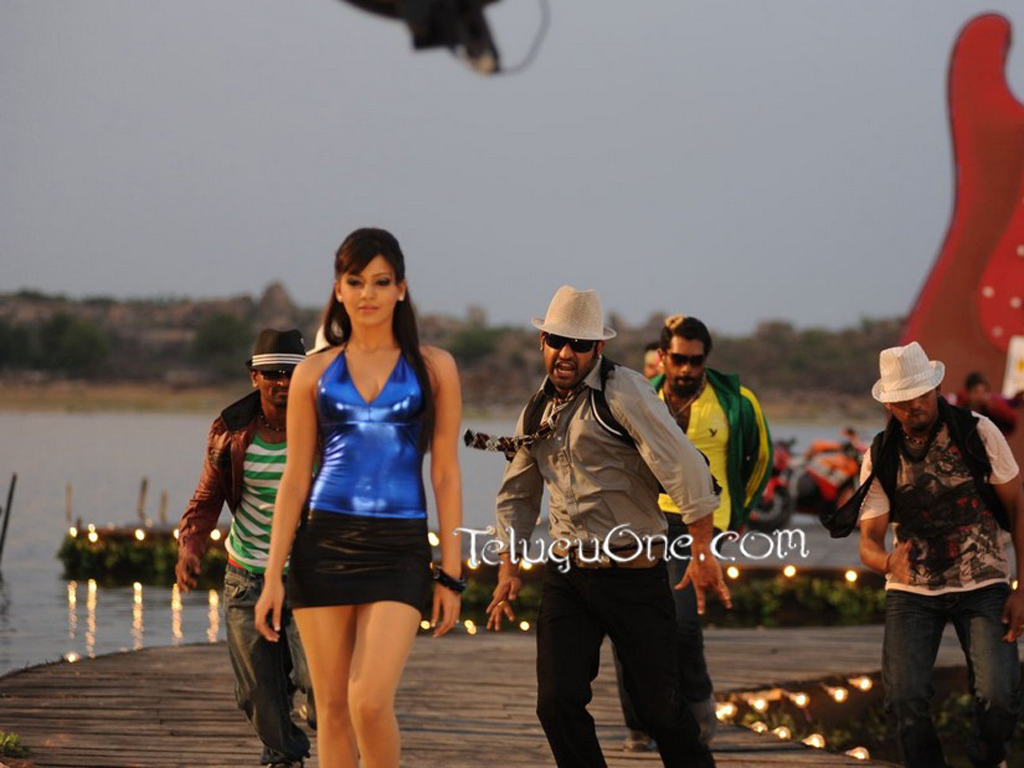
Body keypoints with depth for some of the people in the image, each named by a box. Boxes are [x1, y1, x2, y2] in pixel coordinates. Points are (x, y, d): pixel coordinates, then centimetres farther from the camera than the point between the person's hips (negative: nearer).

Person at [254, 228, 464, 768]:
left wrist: (451, 575, 0)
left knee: (370, 700, -16)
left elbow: (445, 474, 4)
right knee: (332, 706, 4)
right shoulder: (315, 372, 7)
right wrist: (273, 576, 2)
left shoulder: (432, 368, 4)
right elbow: (295, 477, 7)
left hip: (399, 551, -2)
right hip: (324, 543, 2)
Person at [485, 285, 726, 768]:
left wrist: (703, 554, -17)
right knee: (557, 702, -6)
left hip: (633, 576, -5)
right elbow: (517, 495, 26)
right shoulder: (537, 412, 12)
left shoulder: (622, 392, -10)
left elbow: (684, 467, -16)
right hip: (567, 576, 6)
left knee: (658, 705, 0)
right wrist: (509, 567, 18)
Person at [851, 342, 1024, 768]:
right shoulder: (880, 458, -1)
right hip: (912, 590, 1)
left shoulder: (978, 433, -5)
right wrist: (888, 561, -31)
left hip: (983, 585, -1)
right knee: (905, 699, -15)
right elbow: (869, 541, -5)